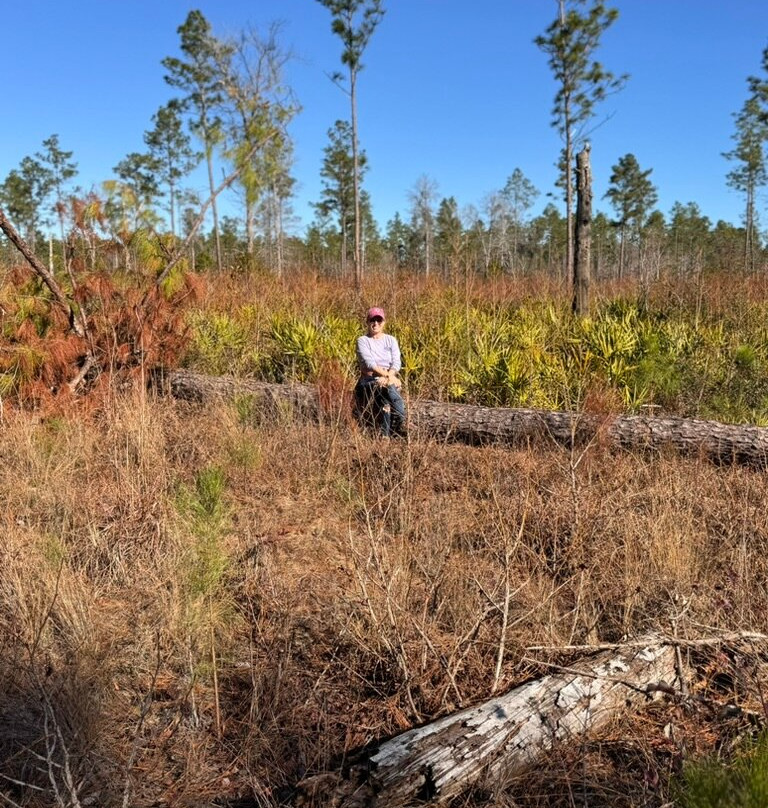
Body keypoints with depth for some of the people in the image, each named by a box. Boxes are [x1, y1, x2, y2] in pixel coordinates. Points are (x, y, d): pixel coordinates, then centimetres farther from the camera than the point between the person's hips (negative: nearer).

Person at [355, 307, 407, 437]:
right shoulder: (363, 341, 3)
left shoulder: (391, 340, 13)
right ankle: (402, 423, -36)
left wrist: (387, 377, -20)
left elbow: (396, 363, -1)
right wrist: (387, 375, -24)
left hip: (389, 381, 3)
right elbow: (369, 363, -12)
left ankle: (385, 435, -36)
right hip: (369, 382, -3)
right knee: (389, 388, -34)